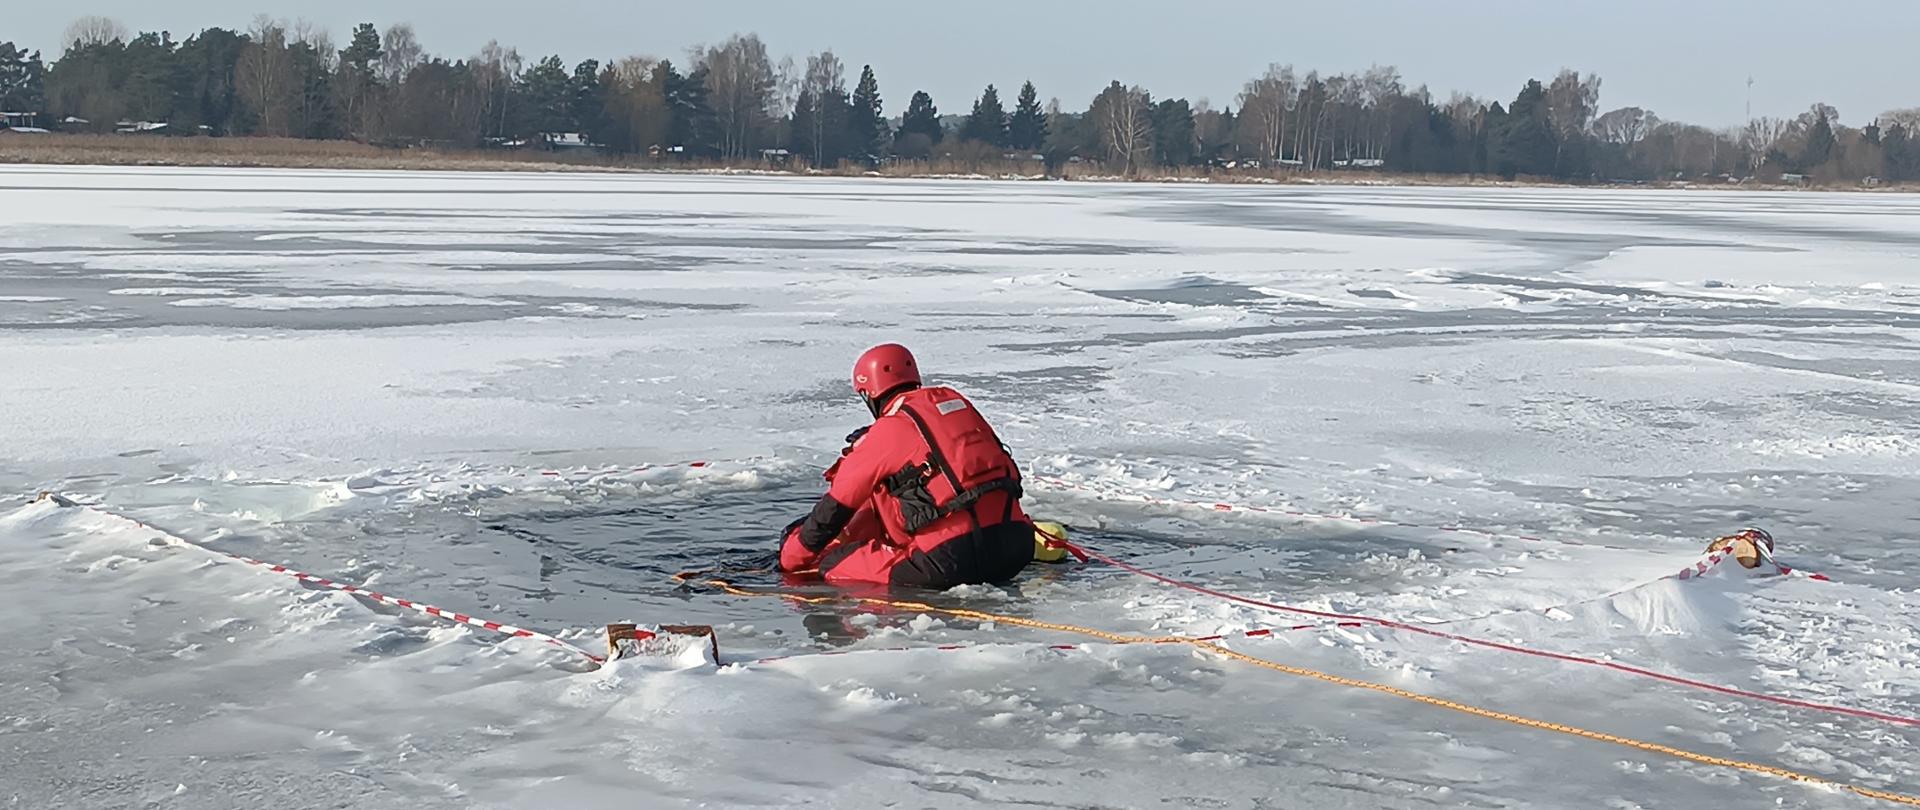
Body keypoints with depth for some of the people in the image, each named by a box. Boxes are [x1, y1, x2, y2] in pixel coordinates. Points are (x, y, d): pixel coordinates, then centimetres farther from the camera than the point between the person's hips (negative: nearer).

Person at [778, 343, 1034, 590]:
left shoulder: (886, 433, 0)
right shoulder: (955, 400, 18)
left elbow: (835, 508, 8)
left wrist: (791, 559, 21)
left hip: (952, 557, -6)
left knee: (833, 563, 1)